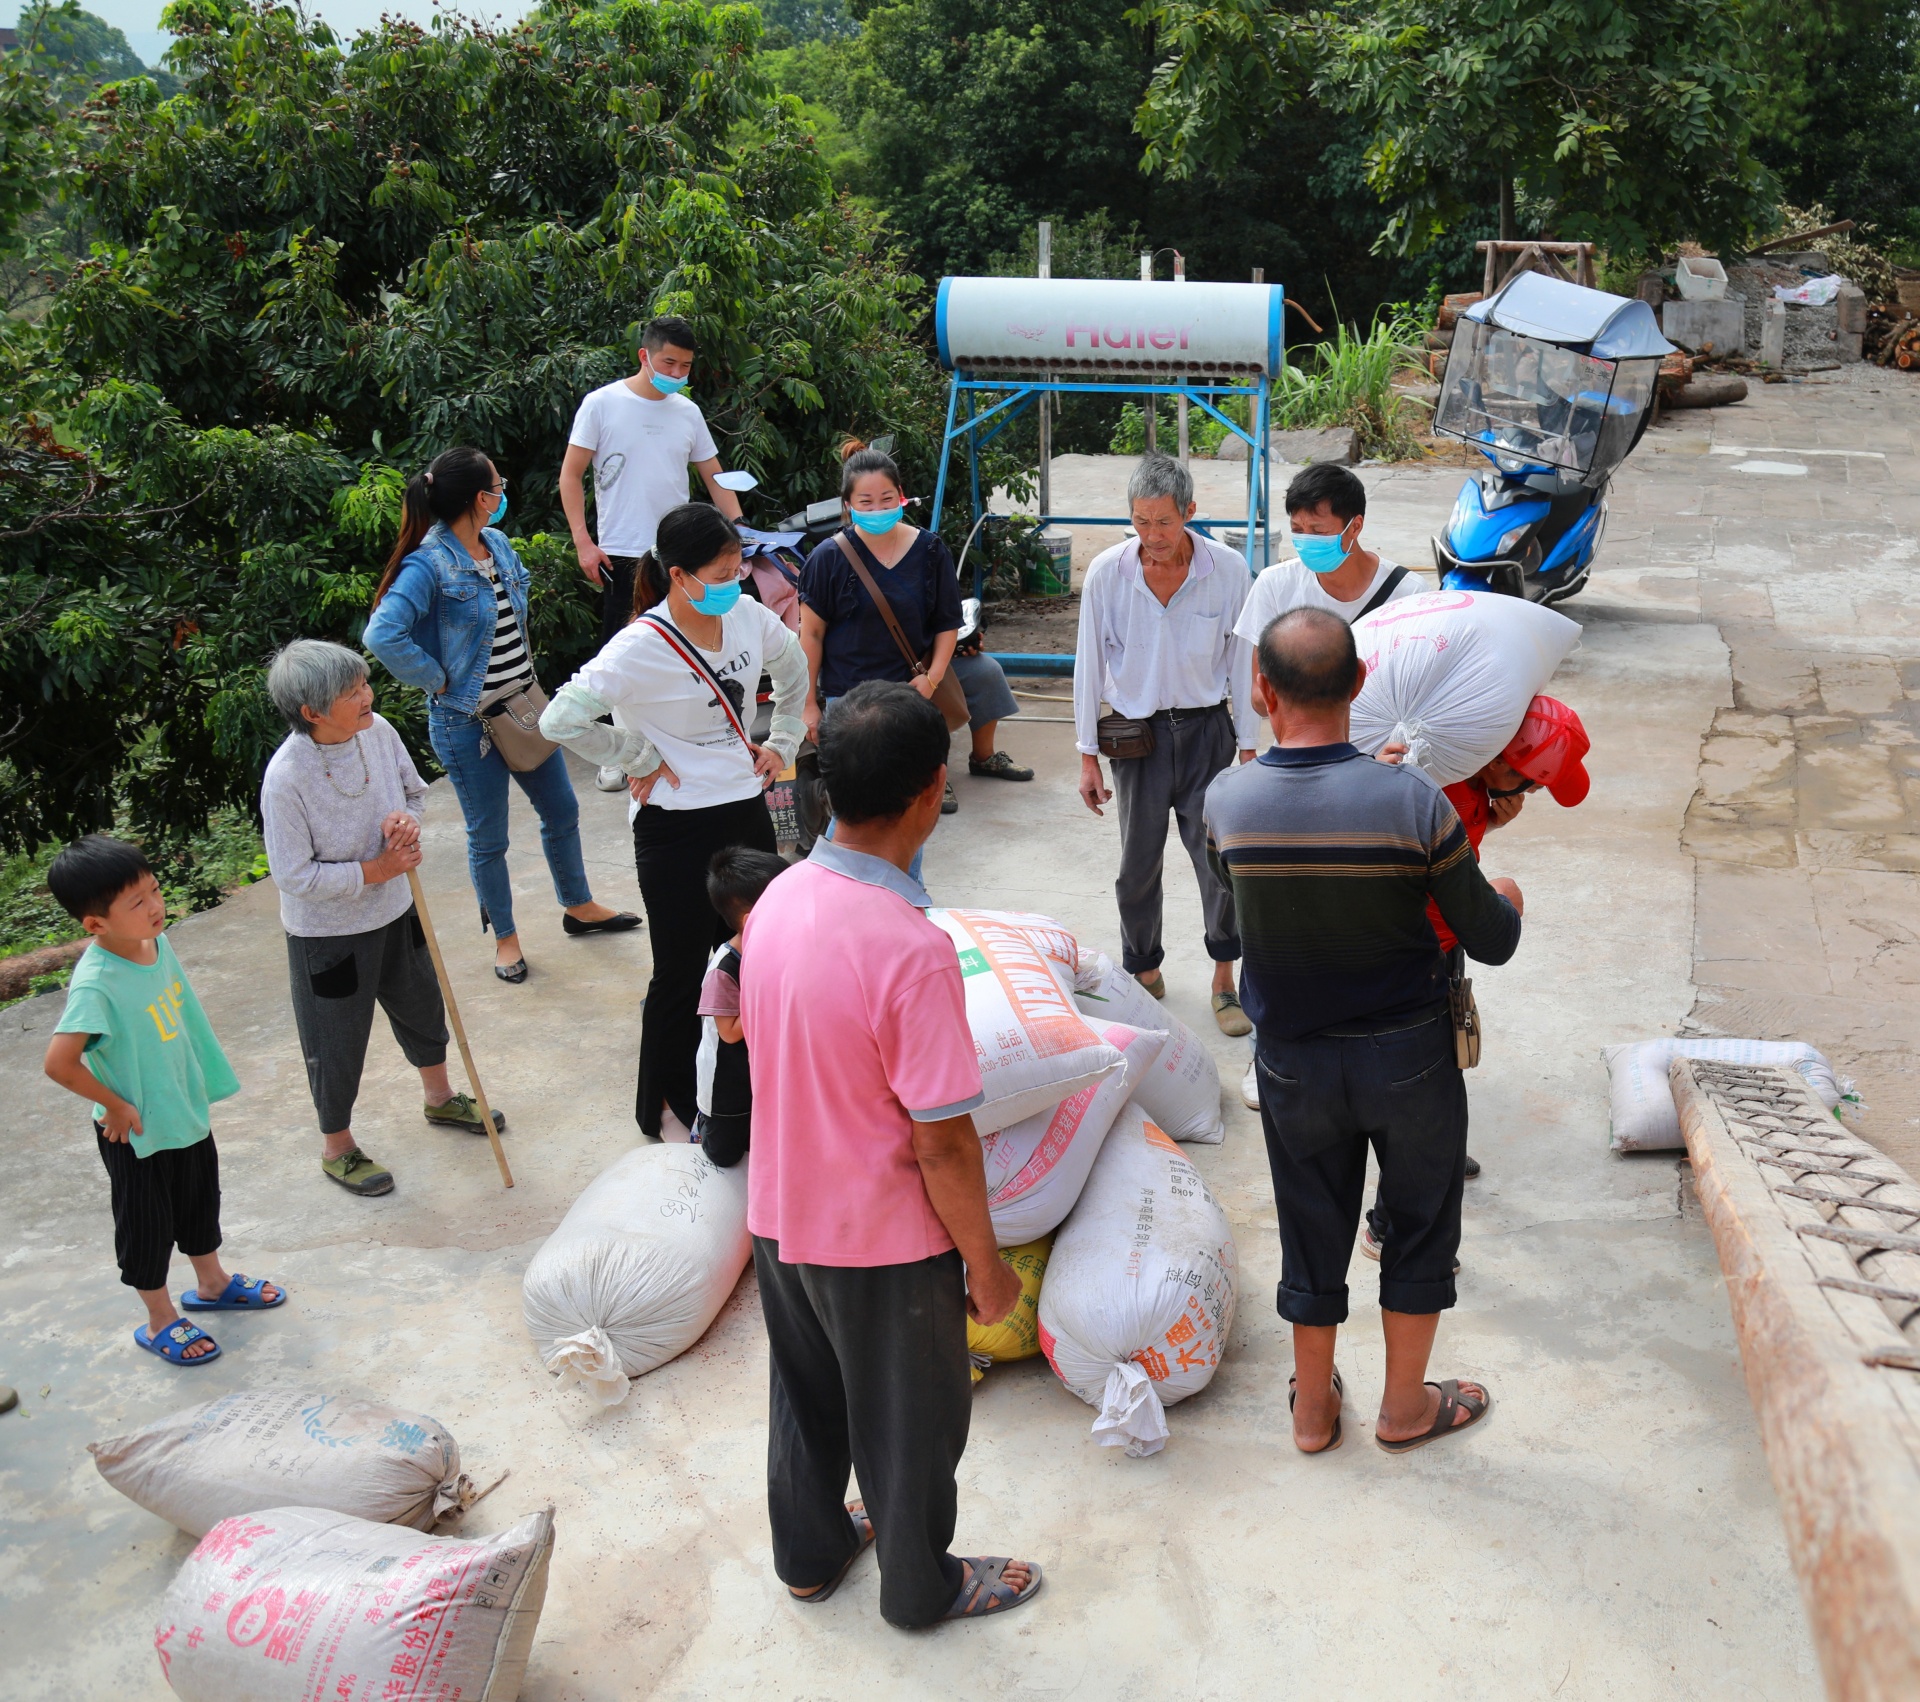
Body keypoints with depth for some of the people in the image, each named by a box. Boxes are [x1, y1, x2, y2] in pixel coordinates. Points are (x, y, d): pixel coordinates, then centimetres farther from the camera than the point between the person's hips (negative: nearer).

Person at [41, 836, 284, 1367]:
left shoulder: (157, 942, -9)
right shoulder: (96, 984, -33)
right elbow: (59, 1063, -35)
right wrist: (115, 1106, -22)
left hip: (188, 1110, 7)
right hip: (137, 1132, -7)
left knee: (200, 1200, 26)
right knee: (147, 1224, 13)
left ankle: (213, 1283, 49)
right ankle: (160, 1321, 34)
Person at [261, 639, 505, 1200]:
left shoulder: (378, 731, -13)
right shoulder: (286, 779, -30)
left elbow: (414, 791, 6)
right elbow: (295, 875, -24)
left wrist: (408, 819, -16)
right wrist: (377, 870, -23)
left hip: (394, 911, 6)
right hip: (327, 933, -6)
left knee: (422, 1007, 26)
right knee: (338, 1044, 12)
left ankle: (440, 1097, 54)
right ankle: (337, 1148, 36)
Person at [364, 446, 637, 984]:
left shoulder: (499, 545, 2)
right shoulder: (428, 566, -22)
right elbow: (383, 636, -32)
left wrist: (525, 670, 12)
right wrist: (440, 681, -22)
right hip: (468, 720, -8)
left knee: (561, 809, 19)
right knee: (488, 838, 9)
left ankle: (578, 906, 40)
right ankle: (504, 935, 28)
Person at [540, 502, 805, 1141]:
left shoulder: (749, 617, 0)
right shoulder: (641, 647, -19)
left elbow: (794, 671, 21)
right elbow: (561, 719, -24)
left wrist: (781, 743, 13)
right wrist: (641, 759, -15)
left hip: (747, 812, 6)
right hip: (677, 829, -6)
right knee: (682, 977, 7)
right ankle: (669, 1107, 26)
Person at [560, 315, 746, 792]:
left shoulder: (688, 412, 9)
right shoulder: (602, 404, -3)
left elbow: (714, 476, 14)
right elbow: (571, 475, -2)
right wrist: (583, 543, -10)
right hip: (621, 553, -4)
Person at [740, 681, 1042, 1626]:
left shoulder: (778, 900, -9)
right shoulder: (912, 952, -31)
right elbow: (942, 1142, -25)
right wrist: (987, 1265, -11)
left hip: (781, 1216, 7)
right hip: (883, 1242, -7)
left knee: (807, 1398, 27)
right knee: (910, 1429, 18)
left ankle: (809, 1551, 49)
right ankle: (920, 1586, 40)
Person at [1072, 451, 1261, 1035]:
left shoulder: (1229, 570, -8)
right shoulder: (1106, 572, -7)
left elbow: (1242, 662, 0)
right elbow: (1090, 666, -1)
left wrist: (1248, 746, 2)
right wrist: (1088, 756, 1)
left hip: (1207, 729, -1)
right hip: (1138, 732, 1)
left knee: (1221, 859, -1)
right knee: (1138, 866, 9)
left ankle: (1224, 980, 18)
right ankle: (1144, 973, 29)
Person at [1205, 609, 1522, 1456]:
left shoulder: (1227, 801, -16)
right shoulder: (1413, 800, -22)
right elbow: (1491, 943, -12)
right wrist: (1508, 903, 12)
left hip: (1292, 1060, 2)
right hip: (1408, 1055, -2)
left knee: (1312, 1231, 20)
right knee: (1420, 1225, 20)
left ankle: (1312, 1408, 37)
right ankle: (1405, 1405, 36)